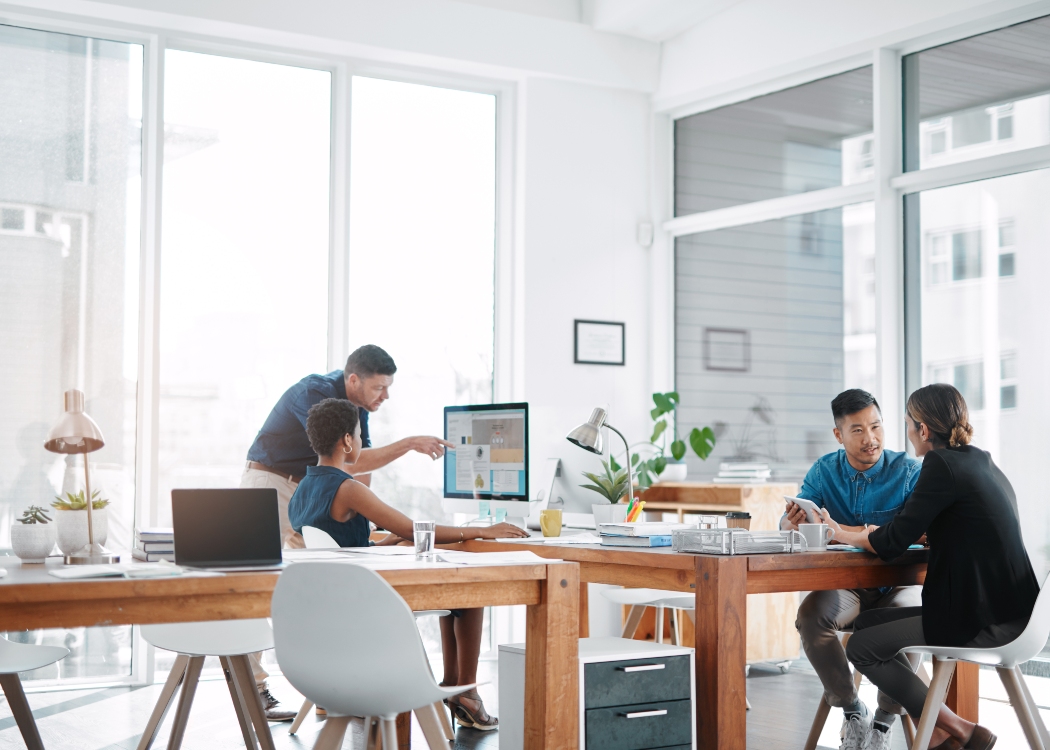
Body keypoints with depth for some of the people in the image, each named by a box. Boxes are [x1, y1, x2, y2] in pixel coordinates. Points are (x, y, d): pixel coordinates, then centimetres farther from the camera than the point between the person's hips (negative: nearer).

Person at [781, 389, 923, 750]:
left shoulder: (909, 471, -9)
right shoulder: (824, 470, 3)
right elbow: (788, 526, -1)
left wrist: (853, 534, -34)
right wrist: (792, 522, -29)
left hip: (897, 584, -2)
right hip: (846, 587, 2)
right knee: (810, 615, -28)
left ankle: (884, 720, -12)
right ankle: (852, 711, -9)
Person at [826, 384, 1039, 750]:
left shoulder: (943, 464, -14)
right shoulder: (983, 463, 14)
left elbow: (892, 543, -14)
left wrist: (843, 534, 5)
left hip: (987, 623, -10)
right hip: (1009, 610, 10)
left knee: (862, 648, -1)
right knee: (867, 624, 18)